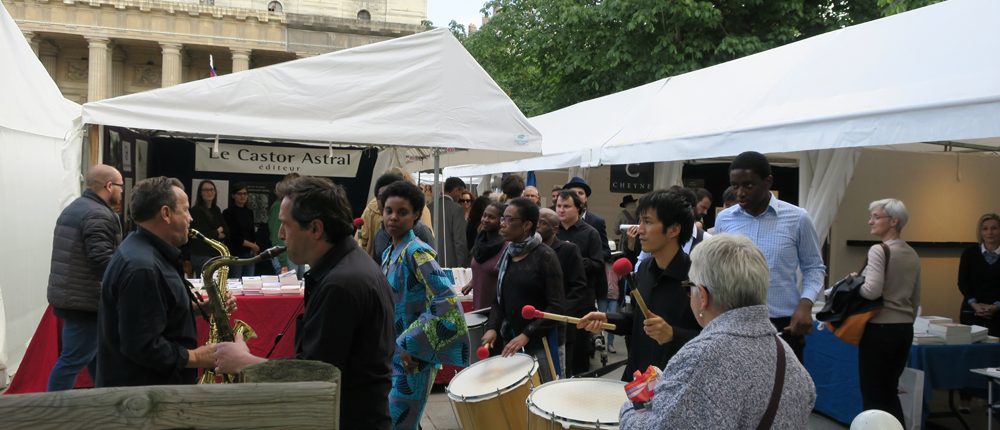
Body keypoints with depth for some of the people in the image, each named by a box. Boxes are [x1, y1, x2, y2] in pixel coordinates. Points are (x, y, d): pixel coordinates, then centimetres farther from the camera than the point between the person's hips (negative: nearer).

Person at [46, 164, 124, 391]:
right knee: (74, 360, -3)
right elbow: (102, 260, -27)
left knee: (95, 353, 18)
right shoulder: (98, 215, -18)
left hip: (69, 295, 11)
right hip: (85, 300, -11)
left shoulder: (74, 208, 16)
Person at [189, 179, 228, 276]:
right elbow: (201, 234, -14)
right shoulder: (195, 211, -8)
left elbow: (226, 232, 8)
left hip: (217, 255, 7)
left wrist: (212, 234, -8)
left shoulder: (216, 210, 13)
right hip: (201, 256, -7)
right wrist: (217, 233, -1)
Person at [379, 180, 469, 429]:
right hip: (392, 353, 9)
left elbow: (447, 301, -28)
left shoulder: (417, 252, -17)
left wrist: (410, 344, -25)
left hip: (414, 356, -8)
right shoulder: (389, 253, 9)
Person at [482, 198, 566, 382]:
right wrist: (492, 327, -3)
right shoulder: (507, 254, 9)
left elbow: (556, 306, -15)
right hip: (509, 338, 6)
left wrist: (527, 334, -21)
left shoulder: (544, 256, -11)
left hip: (539, 341, -6)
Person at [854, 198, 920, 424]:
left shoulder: (878, 250, -13)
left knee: (873, 396, 2)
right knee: (889, 392, 18)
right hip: (905, 330, 8)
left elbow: (872, 290, -24)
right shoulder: (912, 255, 12)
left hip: (880, 329, -8)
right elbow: (915, 300, 17)